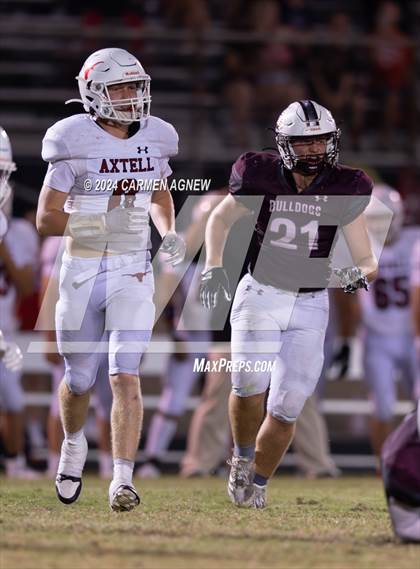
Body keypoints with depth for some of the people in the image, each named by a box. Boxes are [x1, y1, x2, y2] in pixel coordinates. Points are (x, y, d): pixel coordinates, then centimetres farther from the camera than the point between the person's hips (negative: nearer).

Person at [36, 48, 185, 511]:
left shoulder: (155, 139, 2)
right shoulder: (75, 143, -12)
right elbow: (46, 219, -12)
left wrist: (168, 232, 3)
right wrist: (101, 220, -24)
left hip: (133, 272, 2)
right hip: (82, 271, -1)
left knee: (125, 376, -13)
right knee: (80, 378, 13)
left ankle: (122, 480, -15)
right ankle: (74, 443, 45)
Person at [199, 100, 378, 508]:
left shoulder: (343, 191, -6)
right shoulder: (261, 177, -7)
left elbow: (367, 261, 1)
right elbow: (221, 217, 11)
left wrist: (358, 274, -21)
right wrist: (213, 266, -1)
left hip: (309, 306, 1)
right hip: (260, 294, -1)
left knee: (286, 408, -3)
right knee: (251, 383, -21)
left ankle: (258, 482, 20)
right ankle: (241, 457, 7)